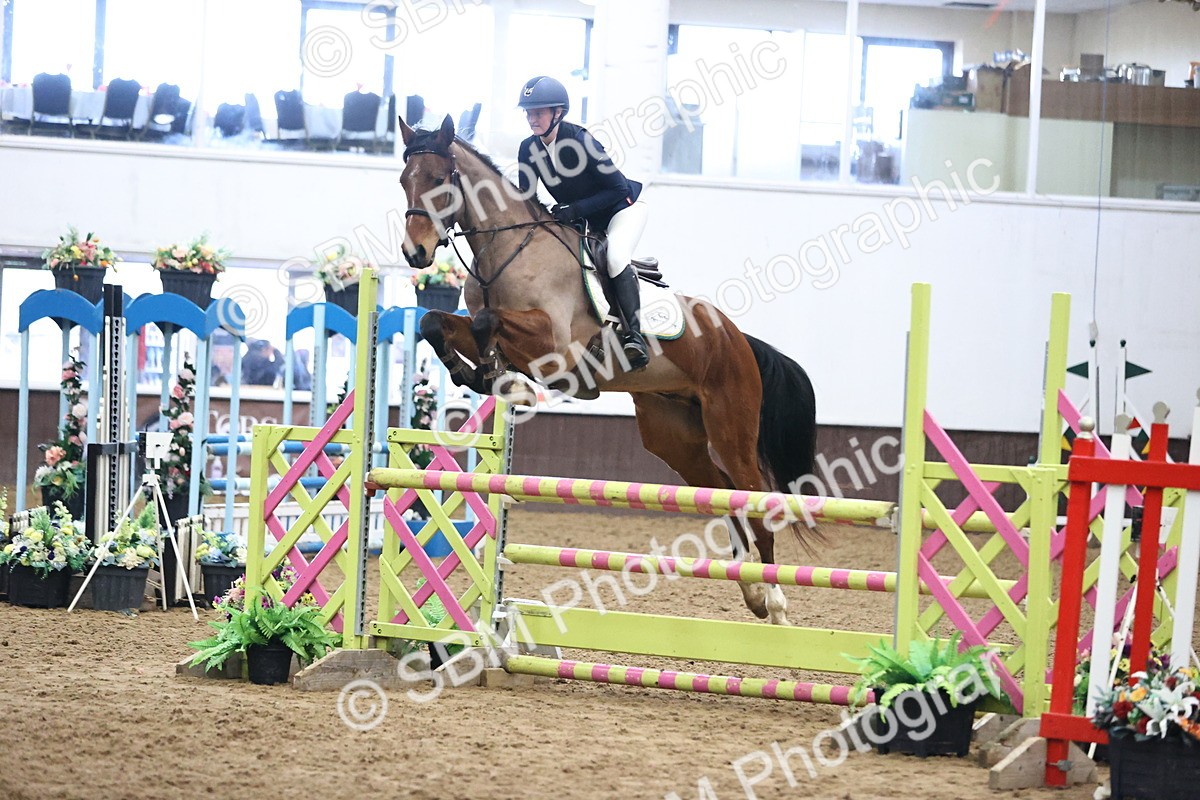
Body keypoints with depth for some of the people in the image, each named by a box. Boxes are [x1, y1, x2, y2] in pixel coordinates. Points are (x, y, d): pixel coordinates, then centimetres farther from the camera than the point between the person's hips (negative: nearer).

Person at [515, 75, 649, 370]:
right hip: (585, 224, 9)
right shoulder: (529, 150, -9)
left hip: (624, 210, -9)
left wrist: (576, 209, -33)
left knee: (615, 255, -31)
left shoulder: (579, 140, -27)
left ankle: (633, 334, -35)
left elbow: (619, 189, -25)